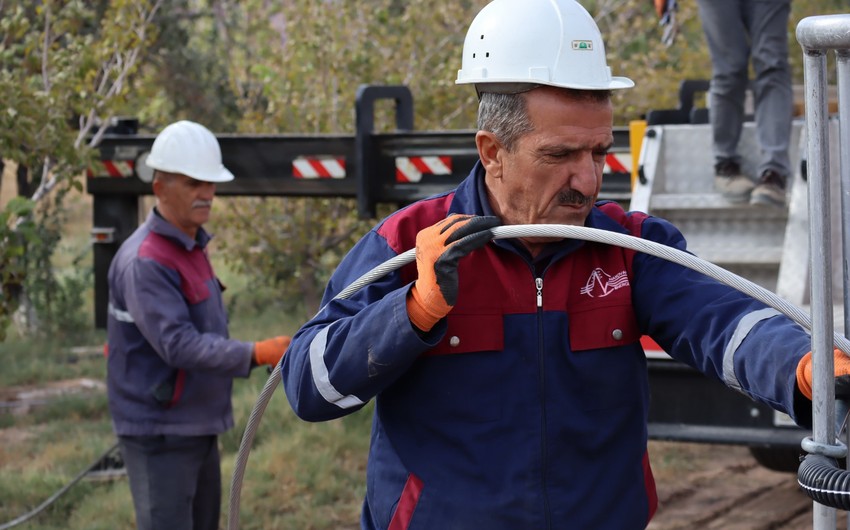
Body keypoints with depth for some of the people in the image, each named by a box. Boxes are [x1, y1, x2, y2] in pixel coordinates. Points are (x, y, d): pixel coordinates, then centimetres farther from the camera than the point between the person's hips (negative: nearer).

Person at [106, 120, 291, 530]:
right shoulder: (145, 262, -20)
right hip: (160, 434, -10)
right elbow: (178, 345, -28)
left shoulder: (191, 247, 12)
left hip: (198, 427, 10)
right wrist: (254, 354, -36)